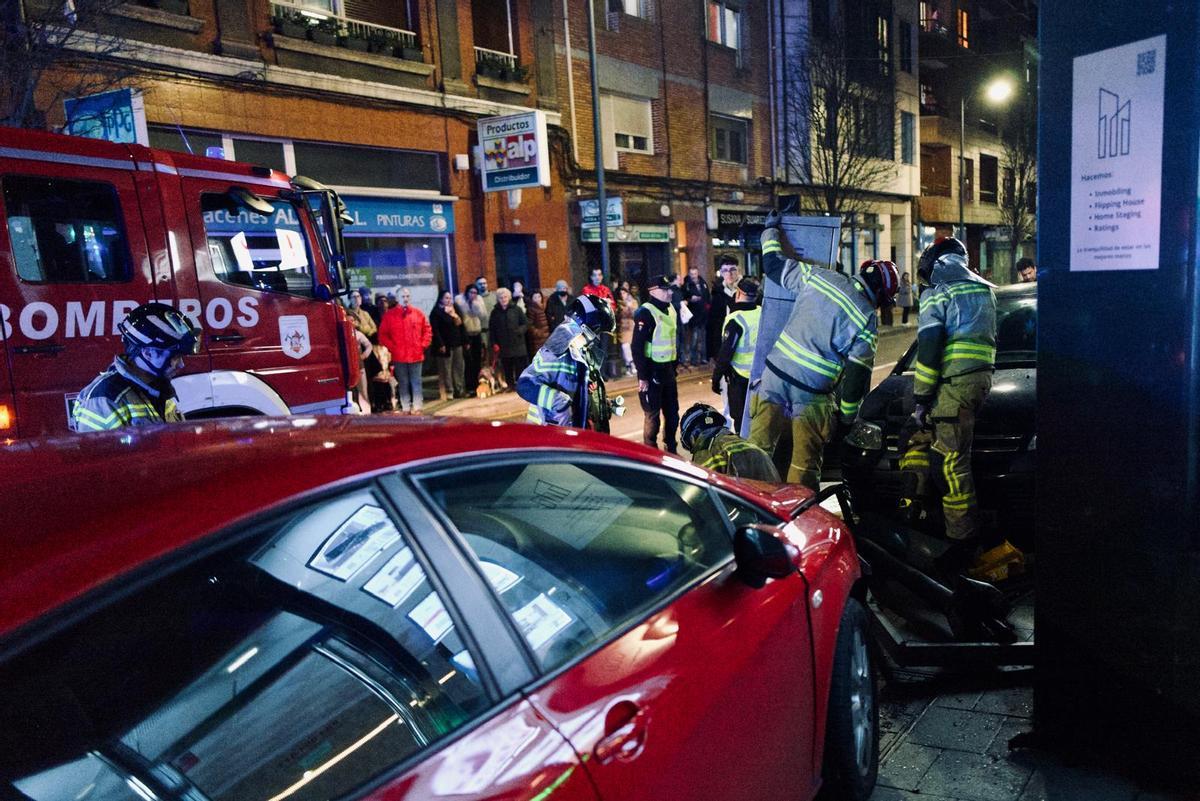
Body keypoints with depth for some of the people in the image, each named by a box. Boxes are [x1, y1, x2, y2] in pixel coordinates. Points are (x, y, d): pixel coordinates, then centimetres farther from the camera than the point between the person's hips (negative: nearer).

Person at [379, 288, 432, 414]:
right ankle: (406, 408, 10)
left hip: (416, 355, 1)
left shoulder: (418, 313, 7)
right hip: (399, 356, -1)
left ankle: (417, 407, 8)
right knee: (403, 384, 4)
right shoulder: (390, 315, 1)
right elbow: (382, 334, 3)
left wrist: (423, 344, 2)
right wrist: (392, 347, -5)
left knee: (416, 383, 3)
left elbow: (427, 330, 12)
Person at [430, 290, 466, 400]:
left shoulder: (455, 310, 17)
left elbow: (460, 325, 19)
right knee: (446, 370, -3)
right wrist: (440, 344, -17)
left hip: (457, 344, 7)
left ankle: (459, 390, 15)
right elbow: (435, 330, -11)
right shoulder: (436, 312, -4)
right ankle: (449, 392, 1)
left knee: (459, 368, 8)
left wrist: (465, 341, 11)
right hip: (446, 345, -7)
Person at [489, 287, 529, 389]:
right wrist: (494, 343, 0)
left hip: (518, 343, -1)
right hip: (503, 345, 1)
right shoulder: (495, 312, 6)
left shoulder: (516, 309, 4)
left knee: (520, 366, -1)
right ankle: (510, 385, 11)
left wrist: (520, 330, -14)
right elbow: (492, 329, 8)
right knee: (507, 367, 3)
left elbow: (525, 323, 6)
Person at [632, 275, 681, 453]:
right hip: (652, 371, -8)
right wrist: (642, 376, -21)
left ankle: (671, 450, 30)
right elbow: (637, 347, -20)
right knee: (653, 415, 1)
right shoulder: (645, 312, -16)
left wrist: (674, 366, 16)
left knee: (672, 411, 16)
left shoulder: (671, 309, 9)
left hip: (668, 369, 8)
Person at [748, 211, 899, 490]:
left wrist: (771, 229, 32)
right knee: (805, 466, 8)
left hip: (775, 374, 4)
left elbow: (773, 264, 13)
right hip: (810, 393, -3)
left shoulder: (818, 276, 2)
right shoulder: (867, 320, -5)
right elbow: (857, 375, -5)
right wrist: (846, 417, 6)